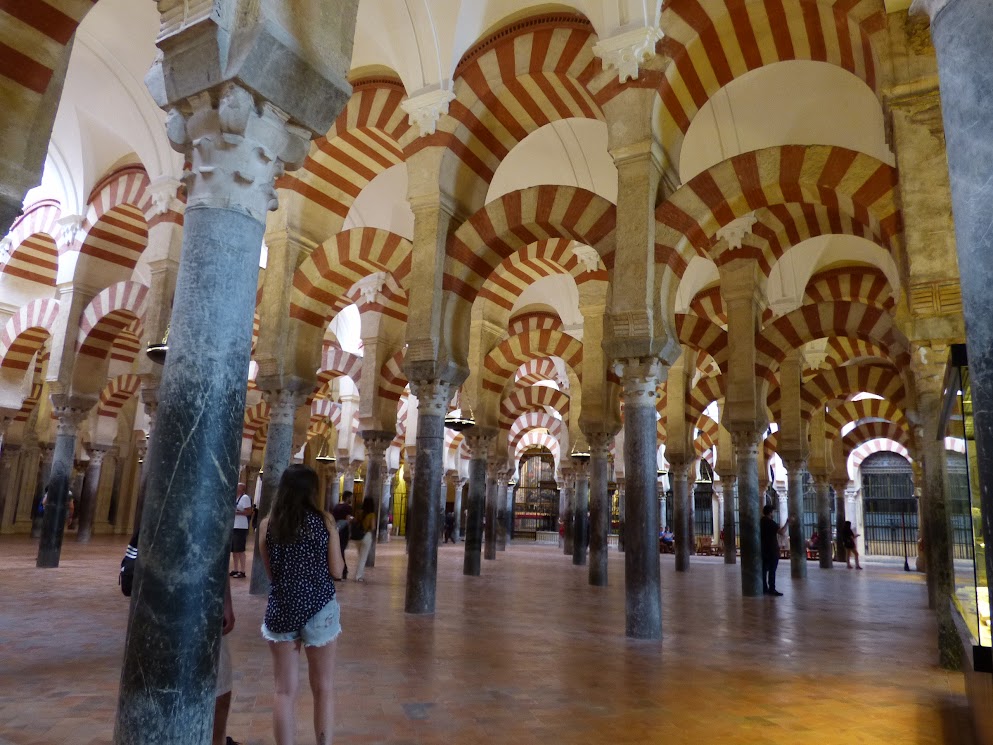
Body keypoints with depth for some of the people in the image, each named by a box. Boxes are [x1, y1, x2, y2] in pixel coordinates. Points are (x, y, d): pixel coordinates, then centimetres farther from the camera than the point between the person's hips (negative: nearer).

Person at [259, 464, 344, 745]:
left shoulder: (267, 524, -2)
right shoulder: (324, 520, -7)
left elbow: (270, 572, 7)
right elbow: (337, 570, -3)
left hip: (281, 609, 2)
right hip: (319, 608, -1)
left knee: (285, 691, 11)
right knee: (323, 690, 12)